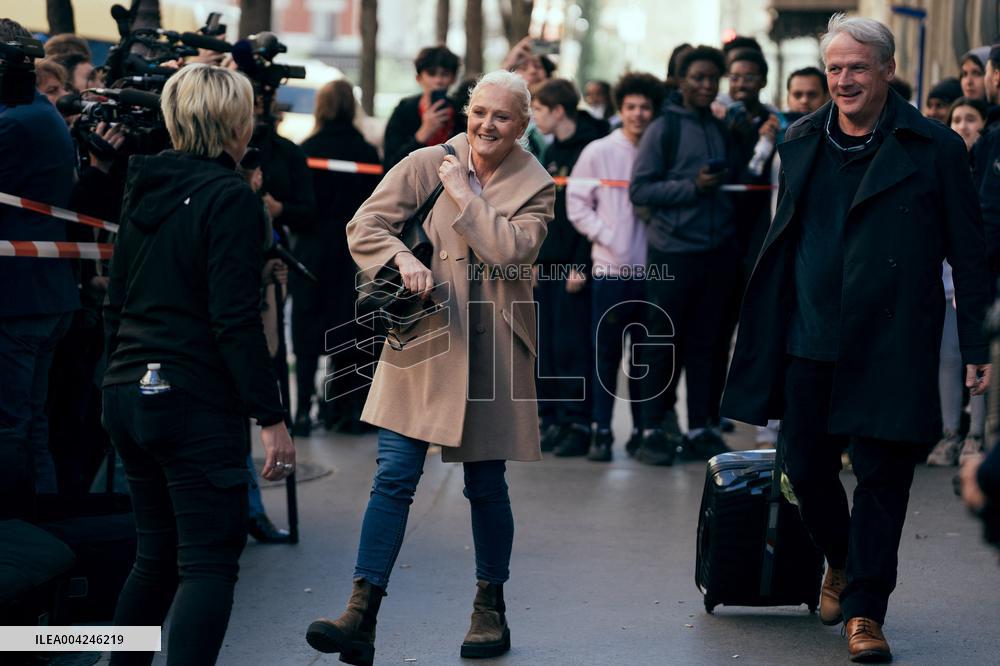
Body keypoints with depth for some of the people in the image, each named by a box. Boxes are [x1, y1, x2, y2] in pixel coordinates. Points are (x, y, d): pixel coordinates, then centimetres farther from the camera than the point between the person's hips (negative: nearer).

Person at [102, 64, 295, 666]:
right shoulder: (230, 198, -12)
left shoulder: (146, 192, 12)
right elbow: (235, 321, -17)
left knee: (157, 554, 19)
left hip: (129, 394, 8)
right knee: (209, 564, -6)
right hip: (196, 403, -8)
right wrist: (271, 417, -16)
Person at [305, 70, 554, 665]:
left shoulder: (536, 188, 3)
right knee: (394, 477, -7)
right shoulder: (426, 165, 3)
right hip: (422, 341, 0)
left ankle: (490, 610, 26)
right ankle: (361, 617, -10)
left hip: (492, 351, 0)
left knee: (487, 486, 9)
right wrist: (403, 258, -19)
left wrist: (463, 193, -11)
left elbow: (512, 250, -14)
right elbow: (364, 226, -1)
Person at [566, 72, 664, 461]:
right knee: (606, 353, 1)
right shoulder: (598, 152, 0)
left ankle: (642, 429, 18)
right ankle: (601, 431, 6)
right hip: (610, 268, -1)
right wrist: (607, 237, -8)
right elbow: (577, 205, 1)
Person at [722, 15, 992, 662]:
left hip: (890, 344, -4)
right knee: (806, 466, 9)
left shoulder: (934, 148, -3)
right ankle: (841, 562, 36)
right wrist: (764, 334, 17)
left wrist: (979, 346, -4)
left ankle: (865, 609, 10)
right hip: (809, 341, 4)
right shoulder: (801, 142, 10)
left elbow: (969, 254, -1)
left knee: (882, 476, -1)